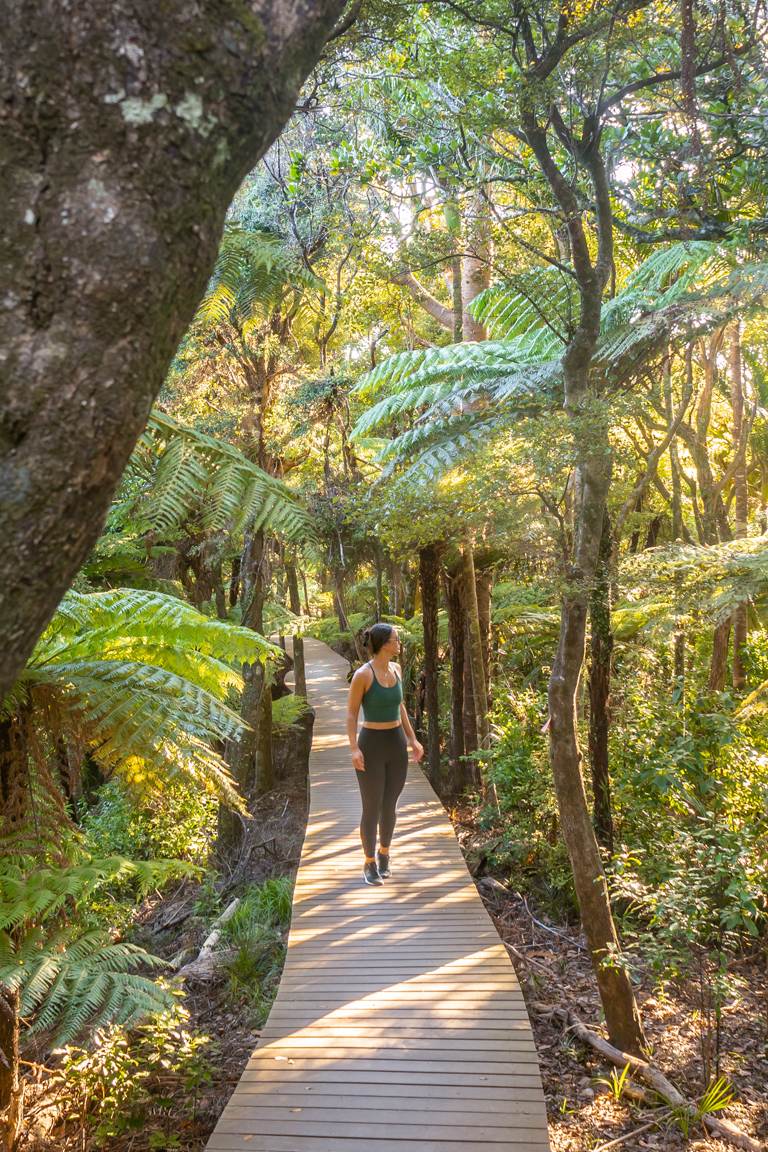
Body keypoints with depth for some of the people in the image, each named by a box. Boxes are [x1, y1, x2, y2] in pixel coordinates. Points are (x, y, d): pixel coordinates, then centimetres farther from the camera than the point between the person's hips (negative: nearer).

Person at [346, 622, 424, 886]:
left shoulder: (396, 669, 3)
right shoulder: (362, 674, -18)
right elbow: (351, 714, -12)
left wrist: (412, 739, 13)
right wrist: (354, 749, -23)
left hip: (396, 745, 6)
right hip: (371, 745, -6)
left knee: (390, 804, 16)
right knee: (372, 809, 2)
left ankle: (384, 853, 39)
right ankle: (370, 863, 23)